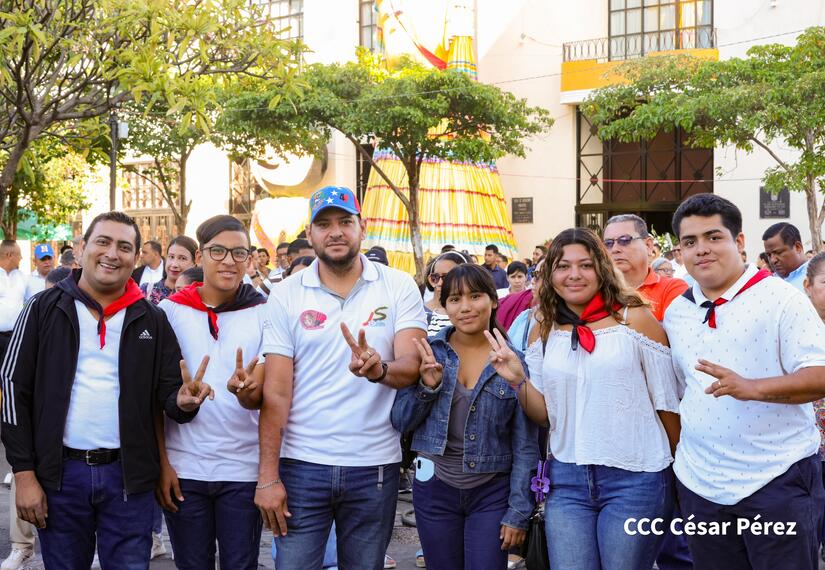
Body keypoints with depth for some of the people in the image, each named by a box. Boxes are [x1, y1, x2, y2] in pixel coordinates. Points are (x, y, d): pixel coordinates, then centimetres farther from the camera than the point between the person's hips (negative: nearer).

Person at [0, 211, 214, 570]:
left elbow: (169, 395, 5)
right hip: (59, 473, 0)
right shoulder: (44, 309, 2)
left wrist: (183, 402, -20)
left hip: (128, 474, 1)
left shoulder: (151, 320, 5)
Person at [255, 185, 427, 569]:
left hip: (374, 465, 0)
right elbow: (276, 391, -3)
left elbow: (413, 365, -11)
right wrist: (267, 477, -7)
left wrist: (379, 370, -34)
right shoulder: (286, 295, 0)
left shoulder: (399, 287, -1)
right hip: (301, 465, 0)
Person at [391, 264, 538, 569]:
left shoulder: (513, 361, -6)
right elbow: (400, 422, 1)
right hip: (435, 488, 2)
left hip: (492, 492, -2)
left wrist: (518, 512, -6)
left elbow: (525, 444, -3)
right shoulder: (428, 352, -2)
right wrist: (427, 386, -15)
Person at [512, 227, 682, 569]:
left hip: (634, 478, -3)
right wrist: (518, 381, -8)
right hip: (566, 479, 3)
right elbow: (543, 415, 10)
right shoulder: (543, 333, 7)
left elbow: (667, 402, 1)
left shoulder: (635, 319, -5)